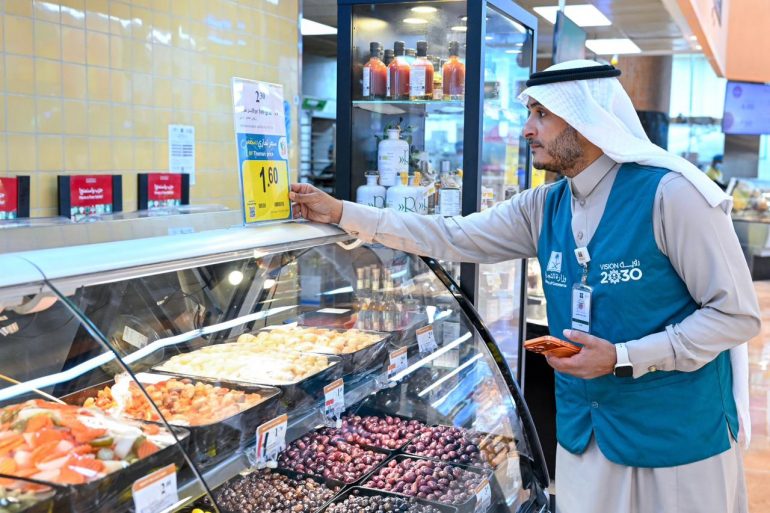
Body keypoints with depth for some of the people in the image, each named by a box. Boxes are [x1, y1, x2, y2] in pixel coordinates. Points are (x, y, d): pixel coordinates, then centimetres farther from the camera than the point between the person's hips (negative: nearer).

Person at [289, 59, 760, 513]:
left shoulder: (670, 193, -17)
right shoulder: (545, 208, 3)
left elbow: (737, 314, -14)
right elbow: (452, 238, 4)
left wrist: (623, 358, -21)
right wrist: (341, 212, 1)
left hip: (677, 435, -5)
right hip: (583, 432, 6)